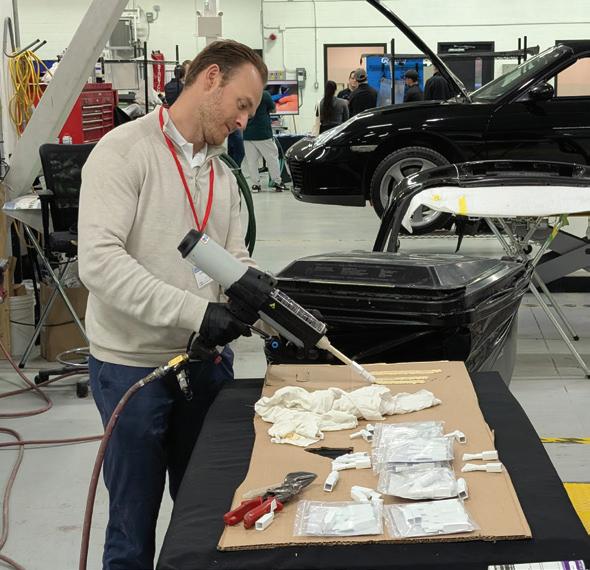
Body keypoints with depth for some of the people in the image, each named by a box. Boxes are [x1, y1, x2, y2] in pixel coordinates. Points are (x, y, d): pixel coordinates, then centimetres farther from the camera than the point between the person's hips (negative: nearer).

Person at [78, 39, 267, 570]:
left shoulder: (222, 174, 10)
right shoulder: (124, 152, -14)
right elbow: (99, 261, -24)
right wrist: (195, 312, -30)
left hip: (206, 359, 7)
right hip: (132, 365, -7)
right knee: (134, 520, 7)